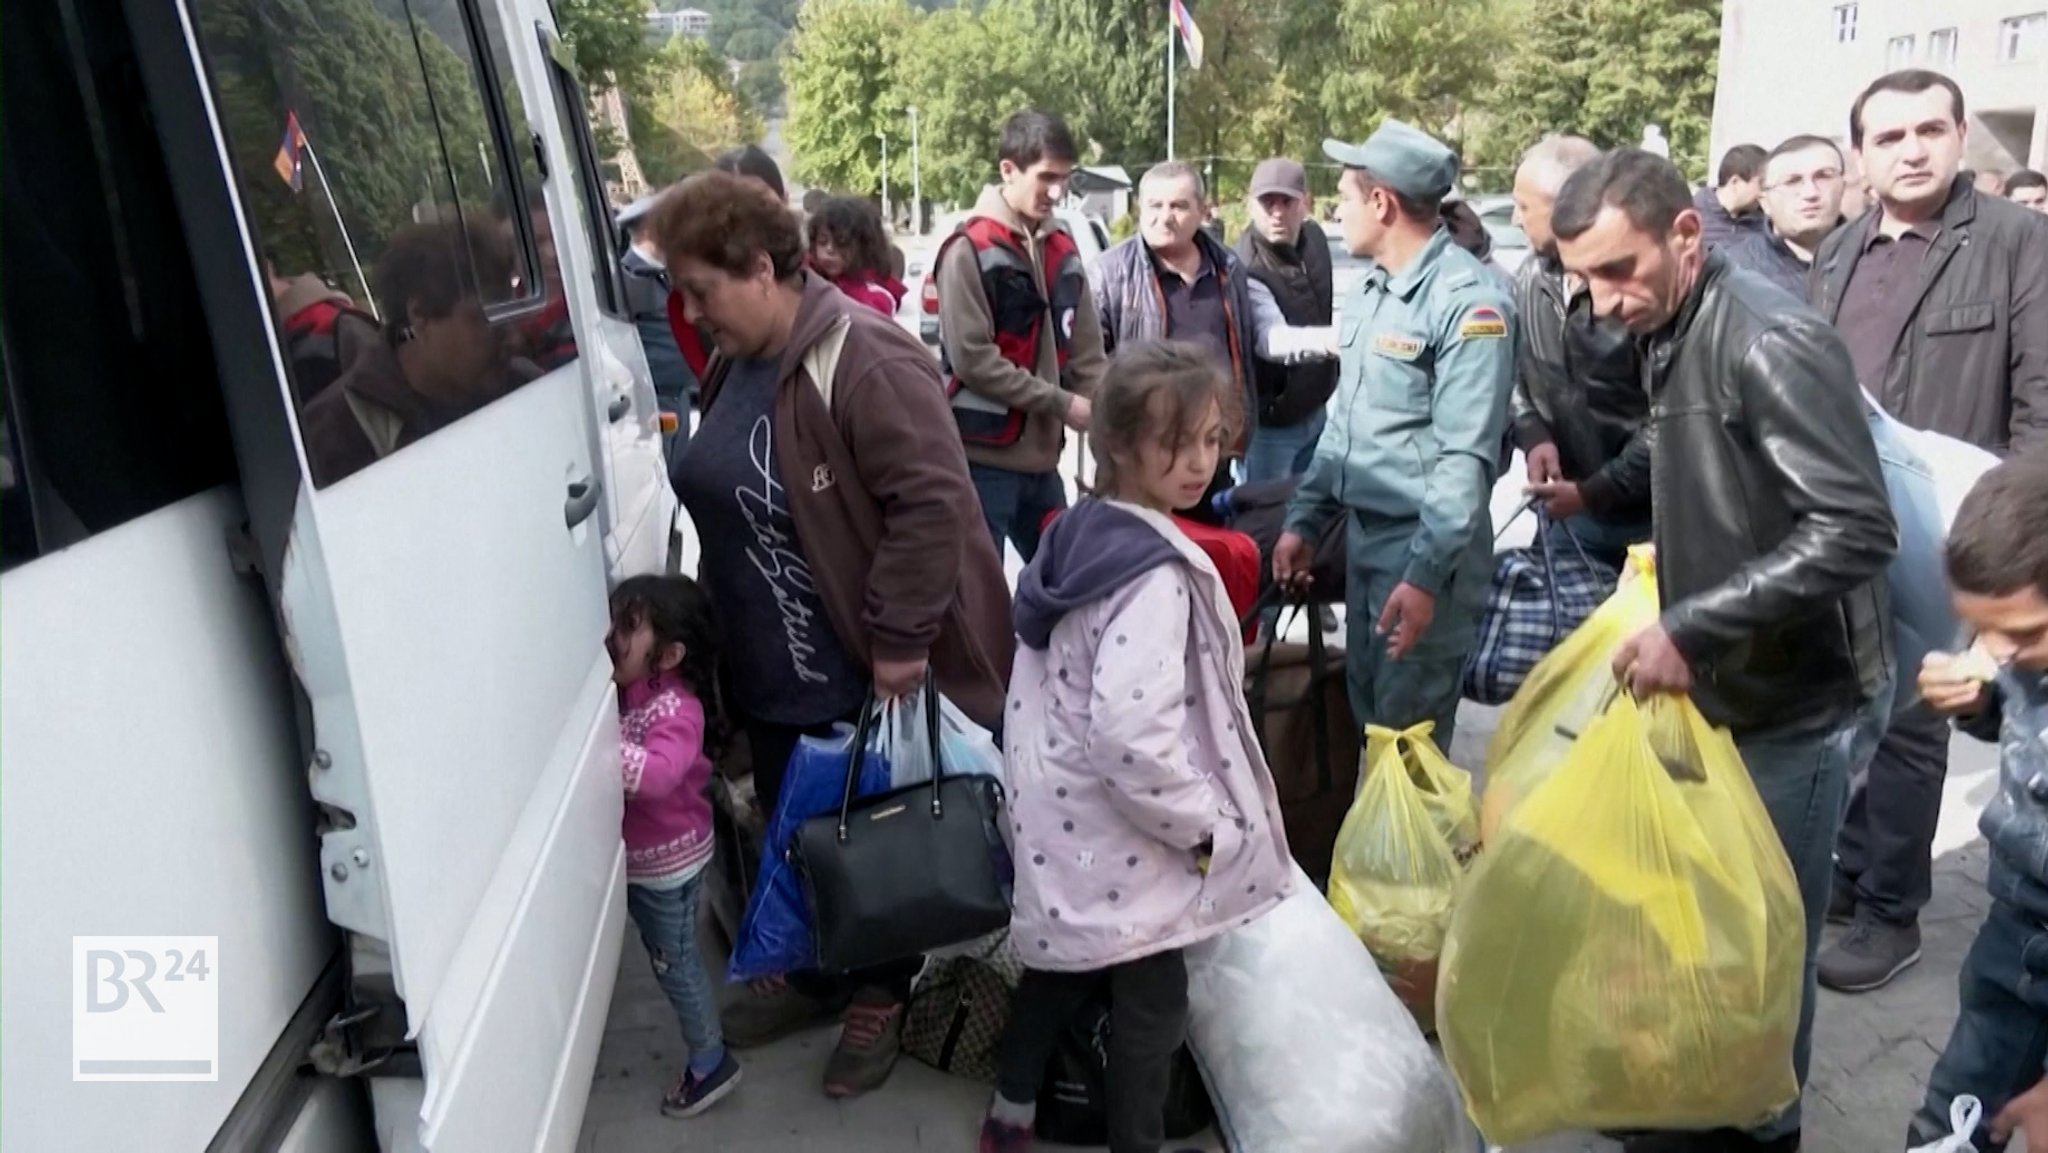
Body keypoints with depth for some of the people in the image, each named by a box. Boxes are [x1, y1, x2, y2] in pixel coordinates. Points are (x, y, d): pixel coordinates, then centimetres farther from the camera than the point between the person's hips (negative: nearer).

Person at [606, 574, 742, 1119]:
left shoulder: (676, 709, -29)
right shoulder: (622, 689, -2)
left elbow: (657, 775, -44)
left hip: (668, 863, -8)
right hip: (634, 855, 8)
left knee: (675, 960, 8)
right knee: (662, 954, 25)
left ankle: (711, 1063, 26)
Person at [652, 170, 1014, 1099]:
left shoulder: (862, 359, -23)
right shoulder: (735, 365, 6)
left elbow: (933, 502, -29)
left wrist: (901, 638, -26)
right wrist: (728, 632, 19)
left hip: (865, 671, -8)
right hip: (773, 670, 9)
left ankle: (881, 995, 33)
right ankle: (817, 975, 43)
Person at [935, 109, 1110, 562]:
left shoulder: (1063, 249, 12)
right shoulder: (970, 249, -10)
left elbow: (1086, 350, 13)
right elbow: (972, 358, -17)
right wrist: (1060, 404, -15)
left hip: (1042, 455, 7)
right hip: (984, 456, -7)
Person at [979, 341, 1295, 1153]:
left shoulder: (1077, 534, 2)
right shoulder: (1155, 574, -25)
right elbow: (1128, 730, -35)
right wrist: (1209, 827, -20)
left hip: (1065, 822, 9)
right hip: (1123, 835, -9)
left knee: (1064, 969, 25)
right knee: (1151, 1003, 9)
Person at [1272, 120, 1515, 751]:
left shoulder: (1467, 300, -17)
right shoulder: (1369, 288, 12)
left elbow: (1465, 457, -20)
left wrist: (1427, 573, -23)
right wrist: (1304, 519, 13)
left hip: (1425, 547, -8)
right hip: (1362, 536, 9)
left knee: (1409, 736, 1)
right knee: (1367, 716, 18)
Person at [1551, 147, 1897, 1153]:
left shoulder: (1769, 343, -23)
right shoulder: (1670, 336, 5)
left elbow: (1855, 531, -28)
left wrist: (1689, 628, -31)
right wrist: (1676, 552, 6)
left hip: (1796, 700, -8)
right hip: (1729, 684, 8)